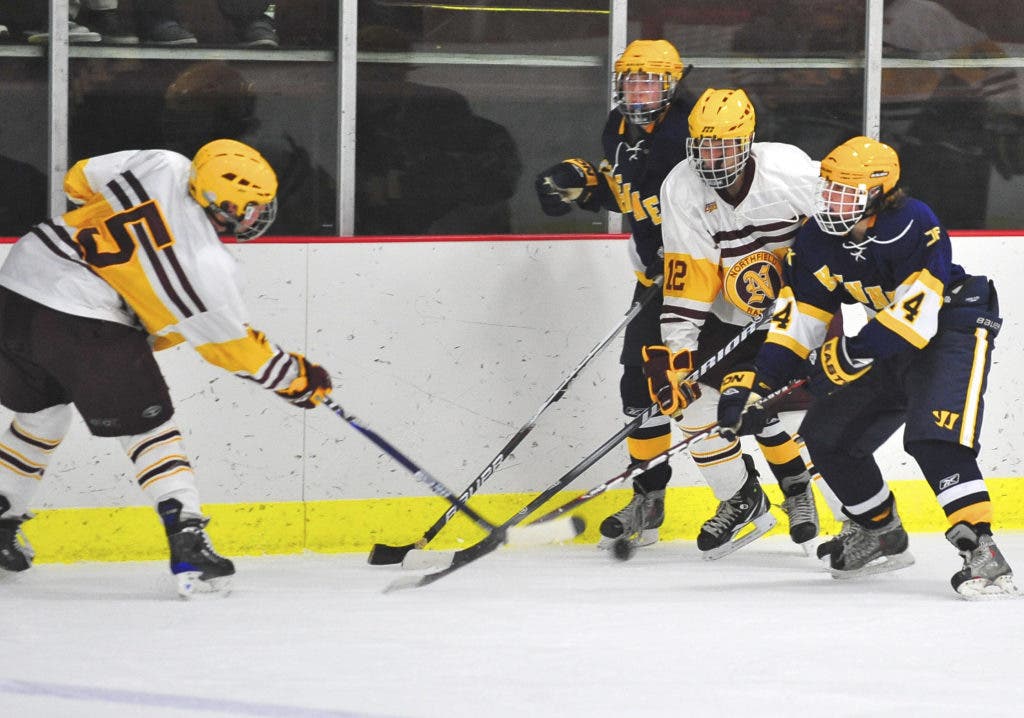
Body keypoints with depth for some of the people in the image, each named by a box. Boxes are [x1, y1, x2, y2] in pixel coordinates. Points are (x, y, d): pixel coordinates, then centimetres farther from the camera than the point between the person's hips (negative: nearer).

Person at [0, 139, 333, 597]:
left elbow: (80, 180, 15)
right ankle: (188, 542, -5)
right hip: (82, 322, -7)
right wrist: (296, 378, 12)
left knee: (40, 417, 26)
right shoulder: (206, 266, -11)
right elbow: (234, 347, 0)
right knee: (146, 426, 3)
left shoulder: (164, 167, 1)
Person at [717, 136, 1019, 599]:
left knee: (935, 439, -28)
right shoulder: (818, 239, -5)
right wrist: (757, 385, -10)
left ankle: (981, 553, -30)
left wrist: (849, 354, -30)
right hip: (890, 344, 8)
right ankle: (882, 535, 25)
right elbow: (797, 317, -1)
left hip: (952, 330, -8)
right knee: (828, 435, 6)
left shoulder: (913, 227, -29)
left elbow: (917, 316, -32)